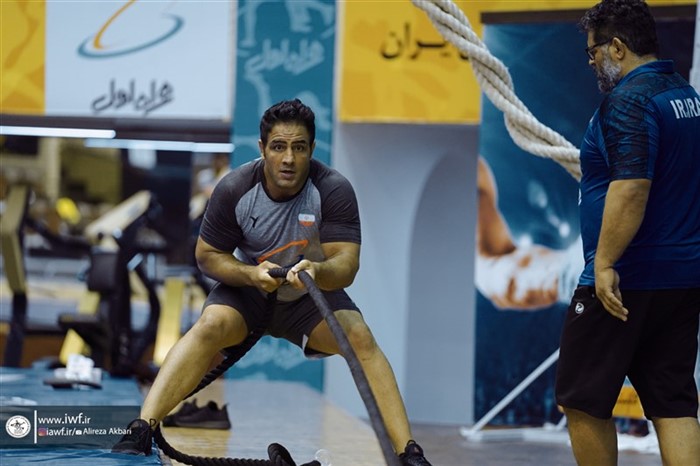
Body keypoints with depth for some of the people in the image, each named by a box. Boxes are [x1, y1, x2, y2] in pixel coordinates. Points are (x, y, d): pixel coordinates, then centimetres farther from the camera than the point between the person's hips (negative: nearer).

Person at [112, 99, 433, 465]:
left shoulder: (334, 190, -21)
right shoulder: (234, 189, -17)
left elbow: (346, 265, -27)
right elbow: (207, 255, -7)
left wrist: (317, 271, -51)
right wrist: (252, 274, -27)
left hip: (313, 296, 0)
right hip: (247, 289, 0)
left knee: (360, 337, -26)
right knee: (210, 326, -30)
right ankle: (141, 431, -35)